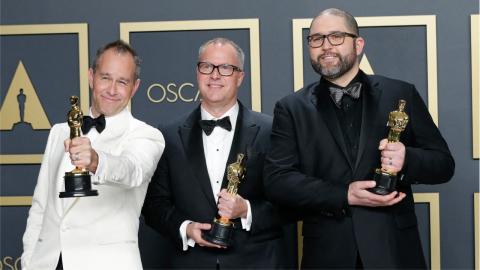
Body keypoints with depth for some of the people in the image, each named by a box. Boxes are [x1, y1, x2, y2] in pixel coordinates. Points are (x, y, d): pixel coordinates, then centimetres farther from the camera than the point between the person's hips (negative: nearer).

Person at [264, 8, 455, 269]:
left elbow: (444, 163, 5)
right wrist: (344, 196, -16)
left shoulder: (400, 94, 4)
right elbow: (276, 180, -5)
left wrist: (406, 159, -16)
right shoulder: (291, 108, 3)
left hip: (394, 248, 0)